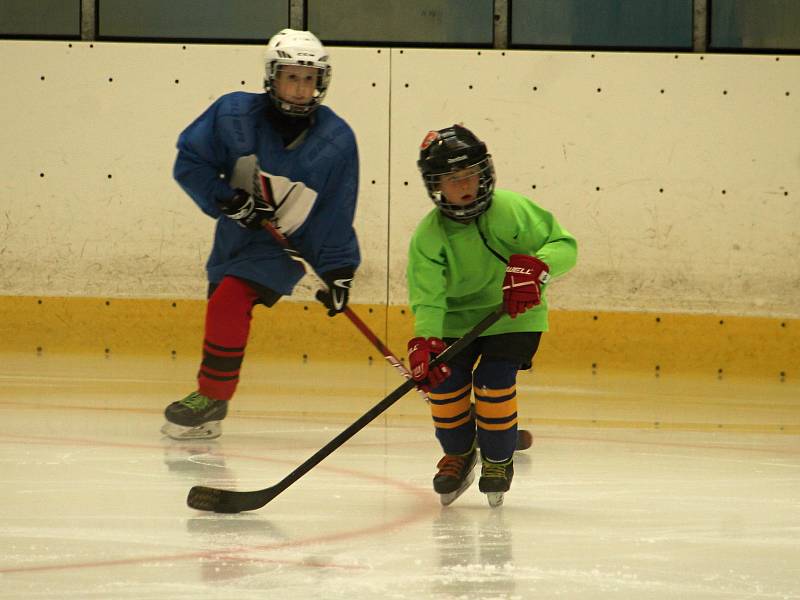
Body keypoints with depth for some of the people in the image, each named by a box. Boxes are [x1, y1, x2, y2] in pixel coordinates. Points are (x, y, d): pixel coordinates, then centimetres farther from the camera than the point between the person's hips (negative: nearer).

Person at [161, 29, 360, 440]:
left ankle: (211, 398, -12)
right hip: (235, 234, 4)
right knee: (221, 307, 11)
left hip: (288, 243, -4)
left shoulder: (337, 140, -15)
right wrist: (227, 199, -20)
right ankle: (206, 417, 29)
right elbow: (189, 162, -8)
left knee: (229, 302, -23)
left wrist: (339, 271, -12)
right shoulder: (234, 114, -15)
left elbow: (335, 214, -9)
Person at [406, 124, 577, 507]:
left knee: (494, 382, -18)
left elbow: (564, 245, -15)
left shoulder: (513, 211, -20)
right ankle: (459, 454, 19)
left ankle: (498, 461, 7)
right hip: (456, 318, 2)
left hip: (515, 315, -2)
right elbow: (427, 299, -23)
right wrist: (424, 344, -40)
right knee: (444, 382, -10)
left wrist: (535, 268, -36)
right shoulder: (428, 235, -18)